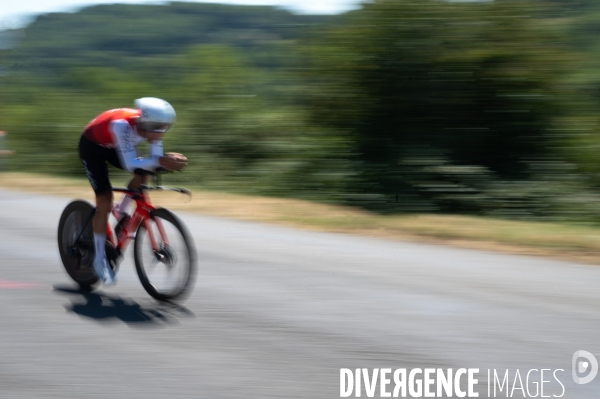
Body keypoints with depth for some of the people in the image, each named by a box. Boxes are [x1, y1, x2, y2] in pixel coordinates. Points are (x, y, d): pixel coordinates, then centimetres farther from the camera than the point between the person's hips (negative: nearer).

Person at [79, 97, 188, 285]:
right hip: (91, 146, -6)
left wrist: (169, 161, -44)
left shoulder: (151, 126, -23)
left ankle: (120, 211, 14)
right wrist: (161, 161, -60)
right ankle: (99, 258, -2)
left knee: (143, 174, -12)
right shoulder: (122, 125, -42)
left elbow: (155, 157, -21)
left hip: (112, 146, 7)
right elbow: (130, 164, -48)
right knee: (104, 199, -13)